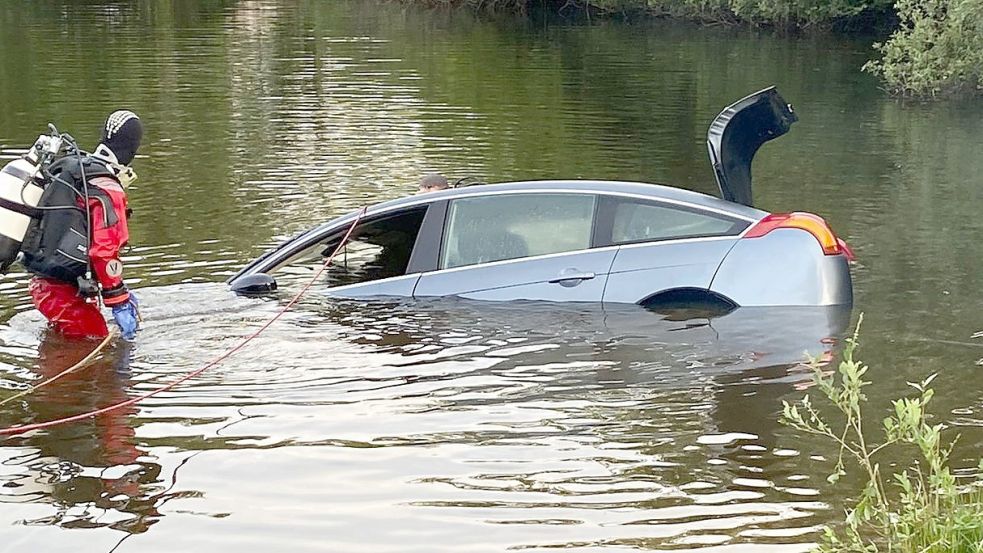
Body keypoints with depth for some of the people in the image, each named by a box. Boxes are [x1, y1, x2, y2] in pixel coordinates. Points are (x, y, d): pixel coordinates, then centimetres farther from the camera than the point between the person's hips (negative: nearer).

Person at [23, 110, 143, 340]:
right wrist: (120, 303, -16)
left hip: (41, 282, 9)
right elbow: (104, 252, -23)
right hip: (63, 292, -9)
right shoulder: (108, 191, -17)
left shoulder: (69, 168, 12)